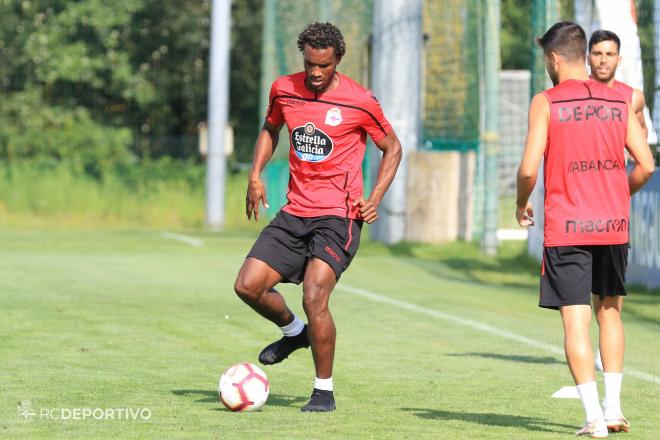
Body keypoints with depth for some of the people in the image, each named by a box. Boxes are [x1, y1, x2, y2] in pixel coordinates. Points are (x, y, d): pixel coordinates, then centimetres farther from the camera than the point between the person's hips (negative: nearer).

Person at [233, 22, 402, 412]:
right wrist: (256, 175, 10)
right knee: (248, 286, -3)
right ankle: (294, 332, 29)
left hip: (338, 216, -5)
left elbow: (393, 148, 5)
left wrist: (375, 199, -6)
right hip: (294, 214, 5)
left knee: (314, 296, -21)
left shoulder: (360, 101, -8)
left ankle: (324, 391, -6)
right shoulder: (284, 90, 4)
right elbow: (271, 128, 24)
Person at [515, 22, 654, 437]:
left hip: (565, 227, -4)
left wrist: (522, 203, 8)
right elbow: (646, 165, 3)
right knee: (610, 310, 21)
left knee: (575, 322, -3)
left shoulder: (546, 102, -5)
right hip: (613, 223, 4)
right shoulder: (619, 102, 6)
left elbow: (529, 168, -12)